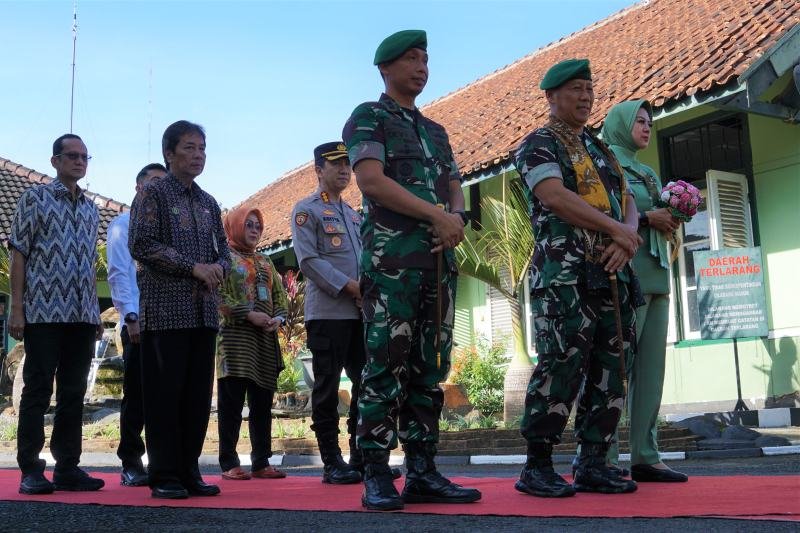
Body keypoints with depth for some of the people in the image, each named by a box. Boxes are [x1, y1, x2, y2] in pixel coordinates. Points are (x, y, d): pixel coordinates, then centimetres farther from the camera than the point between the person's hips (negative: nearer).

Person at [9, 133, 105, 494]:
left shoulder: (90, 208, 17)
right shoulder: (35, 198, 1)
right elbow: (18, 254, -3)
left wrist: (96, 313, 14)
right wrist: (16, 309, -10)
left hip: (82, 316, 5)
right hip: (44, 312, -5)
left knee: (74, 392, 7)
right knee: (38, 390, -2)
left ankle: (67, 468, 14)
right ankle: (31, 471, 5)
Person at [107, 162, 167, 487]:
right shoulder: (123, 224, 7)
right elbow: (119, 274, -2)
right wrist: (130, 315, -13)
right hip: (139, 321, -4)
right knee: (136, 393, 0)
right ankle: (130, 463, 8)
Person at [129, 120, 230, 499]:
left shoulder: (208, 203, 19)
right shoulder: (153, 193, 1)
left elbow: (223, 250, 19)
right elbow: (141, 244, -10)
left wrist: (218, 268, -5)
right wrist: (193, 267, -15)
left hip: (203, 311, 6)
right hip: (165, 309, -6)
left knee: (198, 394, 6)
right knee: (165, 393, -3)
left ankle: (188, 471, 14)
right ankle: (164, 476, 5)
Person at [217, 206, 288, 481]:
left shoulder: (265, 262, 21)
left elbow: (279, 295, 18)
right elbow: (218, 295, -10)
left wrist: (279, 317, -2)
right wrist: (249, 315, -18)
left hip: (265, 338, 6)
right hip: (235, 337, -6)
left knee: (262, 402, 7)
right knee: (232, 402, -3)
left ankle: (261, 462, 12)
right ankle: (229, 463, 3)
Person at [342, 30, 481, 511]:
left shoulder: (436, 131, 25)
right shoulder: (369, 118, 5)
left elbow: (455, 188, 19)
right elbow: (372, 181, -10)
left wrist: (457, 218, -5)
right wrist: (436, 215, -12)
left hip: (440, 261, 7)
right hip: (392, 259, -6)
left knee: (430, 369, 5)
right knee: (386, 367, -8)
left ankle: (422, 472, 10)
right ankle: (377, 476, -3)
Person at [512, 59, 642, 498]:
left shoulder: (601, 149, 25)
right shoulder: (538, 144, 2)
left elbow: (627, 202, 18)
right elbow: (555, 197, -14)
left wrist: (626, 239, -4)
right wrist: (617, 230, -11)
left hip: (611, 274, 8)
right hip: (563, 275, -7)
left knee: (610, 369, 5)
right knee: (561, 365, -12)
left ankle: (593, 464, 12)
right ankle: (537, 467, -3)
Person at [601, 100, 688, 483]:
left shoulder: (648, 174, 26)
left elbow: (657, 221, 22)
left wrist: (669, 220, 1)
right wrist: (646, 217, -13)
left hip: (655, 275, 8)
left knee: (651, 366, 3)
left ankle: (645, 457, 6)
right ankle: (601, 458, -8)